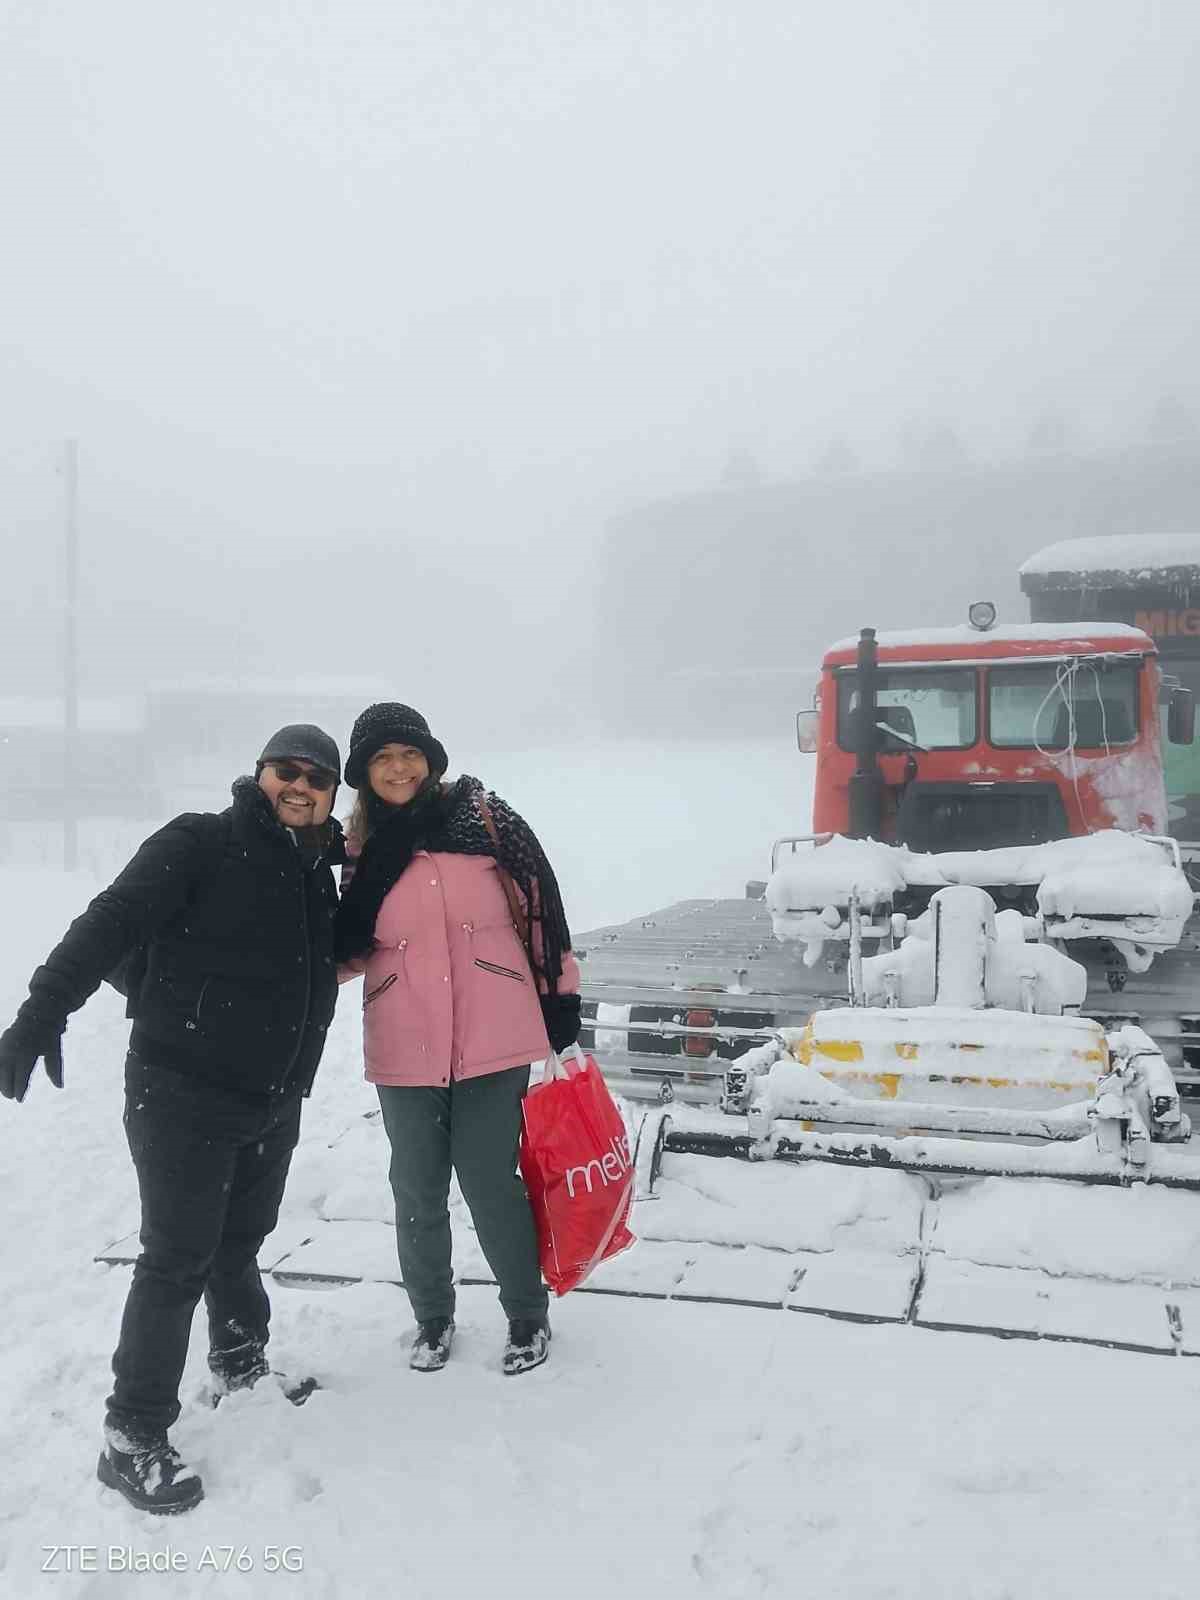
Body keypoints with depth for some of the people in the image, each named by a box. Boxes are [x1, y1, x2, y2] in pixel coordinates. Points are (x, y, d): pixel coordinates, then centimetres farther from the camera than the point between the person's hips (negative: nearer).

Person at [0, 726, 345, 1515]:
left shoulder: (318, 874, 12)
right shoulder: (200, 844, -9)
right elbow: (115, 922, -21)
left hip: (274, 1104, 7)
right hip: (184, 1096, -6)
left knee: (238, 1244, 22)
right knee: (177, 1260, -3)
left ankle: (242, 1368, 42)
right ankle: (133, 1437, 9)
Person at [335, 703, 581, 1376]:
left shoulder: (483, 815, -3)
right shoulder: (359, 848, 4)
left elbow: (540, 902, 2)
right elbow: (351, 949, 13)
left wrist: (560, 997, 3)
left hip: (494, 1039, -3)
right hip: (405, 1050, 3)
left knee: (490, 1184, 3)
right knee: (419, 1192, 13)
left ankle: (528, 1315, 27)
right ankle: (432, 1317, 36)